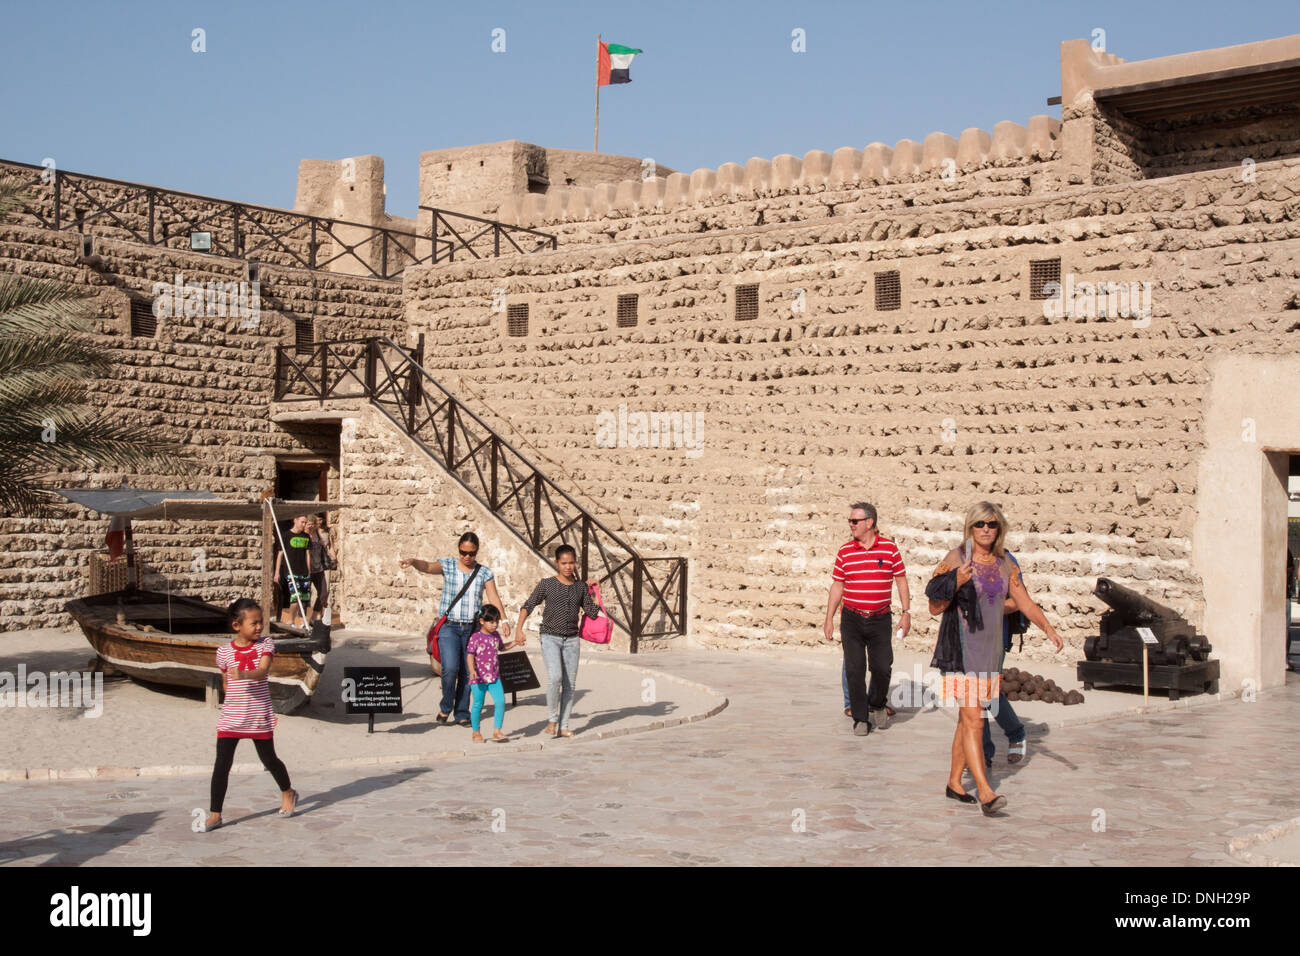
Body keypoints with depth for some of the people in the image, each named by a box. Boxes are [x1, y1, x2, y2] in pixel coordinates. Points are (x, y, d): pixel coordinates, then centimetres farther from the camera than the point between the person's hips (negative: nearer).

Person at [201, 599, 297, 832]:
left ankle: (287, 793, 40)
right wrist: (231, 701, 7)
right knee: (222, 764, -5)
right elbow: (226, 682, 13)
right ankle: (214, 814, 2)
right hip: (230, 719, 0)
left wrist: (243, 675, -39)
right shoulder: (224, 652, -2)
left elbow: (262, 671, -22)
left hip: (259, 718, 0)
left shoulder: (265, 644, -5)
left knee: (269, 760, 13)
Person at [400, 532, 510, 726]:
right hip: (449, 627, -2)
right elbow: (427, 567, -18)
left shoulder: (484, 572, 5)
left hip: (472, 628, 2)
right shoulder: (448, 565, 1)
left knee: (467, 672, 4)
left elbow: (493, 597, -3)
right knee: (450, 668, -16)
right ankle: (446, 707, 7)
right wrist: (413, 562, -40)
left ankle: (462, 714, 17)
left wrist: (503, 620, -16)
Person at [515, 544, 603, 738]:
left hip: (572, 640, 4)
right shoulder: (547, 584, -1)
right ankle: (552, 720, -5)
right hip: (550, 637, -3)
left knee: (569, 684, 2)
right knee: (554, 677, -21)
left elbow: (592, 613, 7)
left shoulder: (581, 587, 7)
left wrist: (591, 591, 3)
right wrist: (519, 629, -11)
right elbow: (527, 606, -1)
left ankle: (563, 726, 9)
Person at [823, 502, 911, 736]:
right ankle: (860, 719, 8)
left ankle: (877, 705, 26)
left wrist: (906, 613, 0)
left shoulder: (889, 548, 1)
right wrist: (829, 619, 6)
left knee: (881, 668, -3)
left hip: (880, 620, -1)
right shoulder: (845, 551, 5)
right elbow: (837, 586, 9)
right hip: (851, 620, 1)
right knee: (854, 670, -2)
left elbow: (901, 581, 6)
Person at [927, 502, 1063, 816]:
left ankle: (955, 782, 24)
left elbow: (1025, 603, 13)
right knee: (973, 719, -11)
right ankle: (985, 792, -15)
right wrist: (956, 583, -23)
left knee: (968, 718, 12)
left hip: (990, 649, 6)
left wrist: (1049, 629, 0)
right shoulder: (955, 559, -8)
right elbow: (935, 608, -8)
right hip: (961, 648, -6)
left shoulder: (1004, 564, 9)